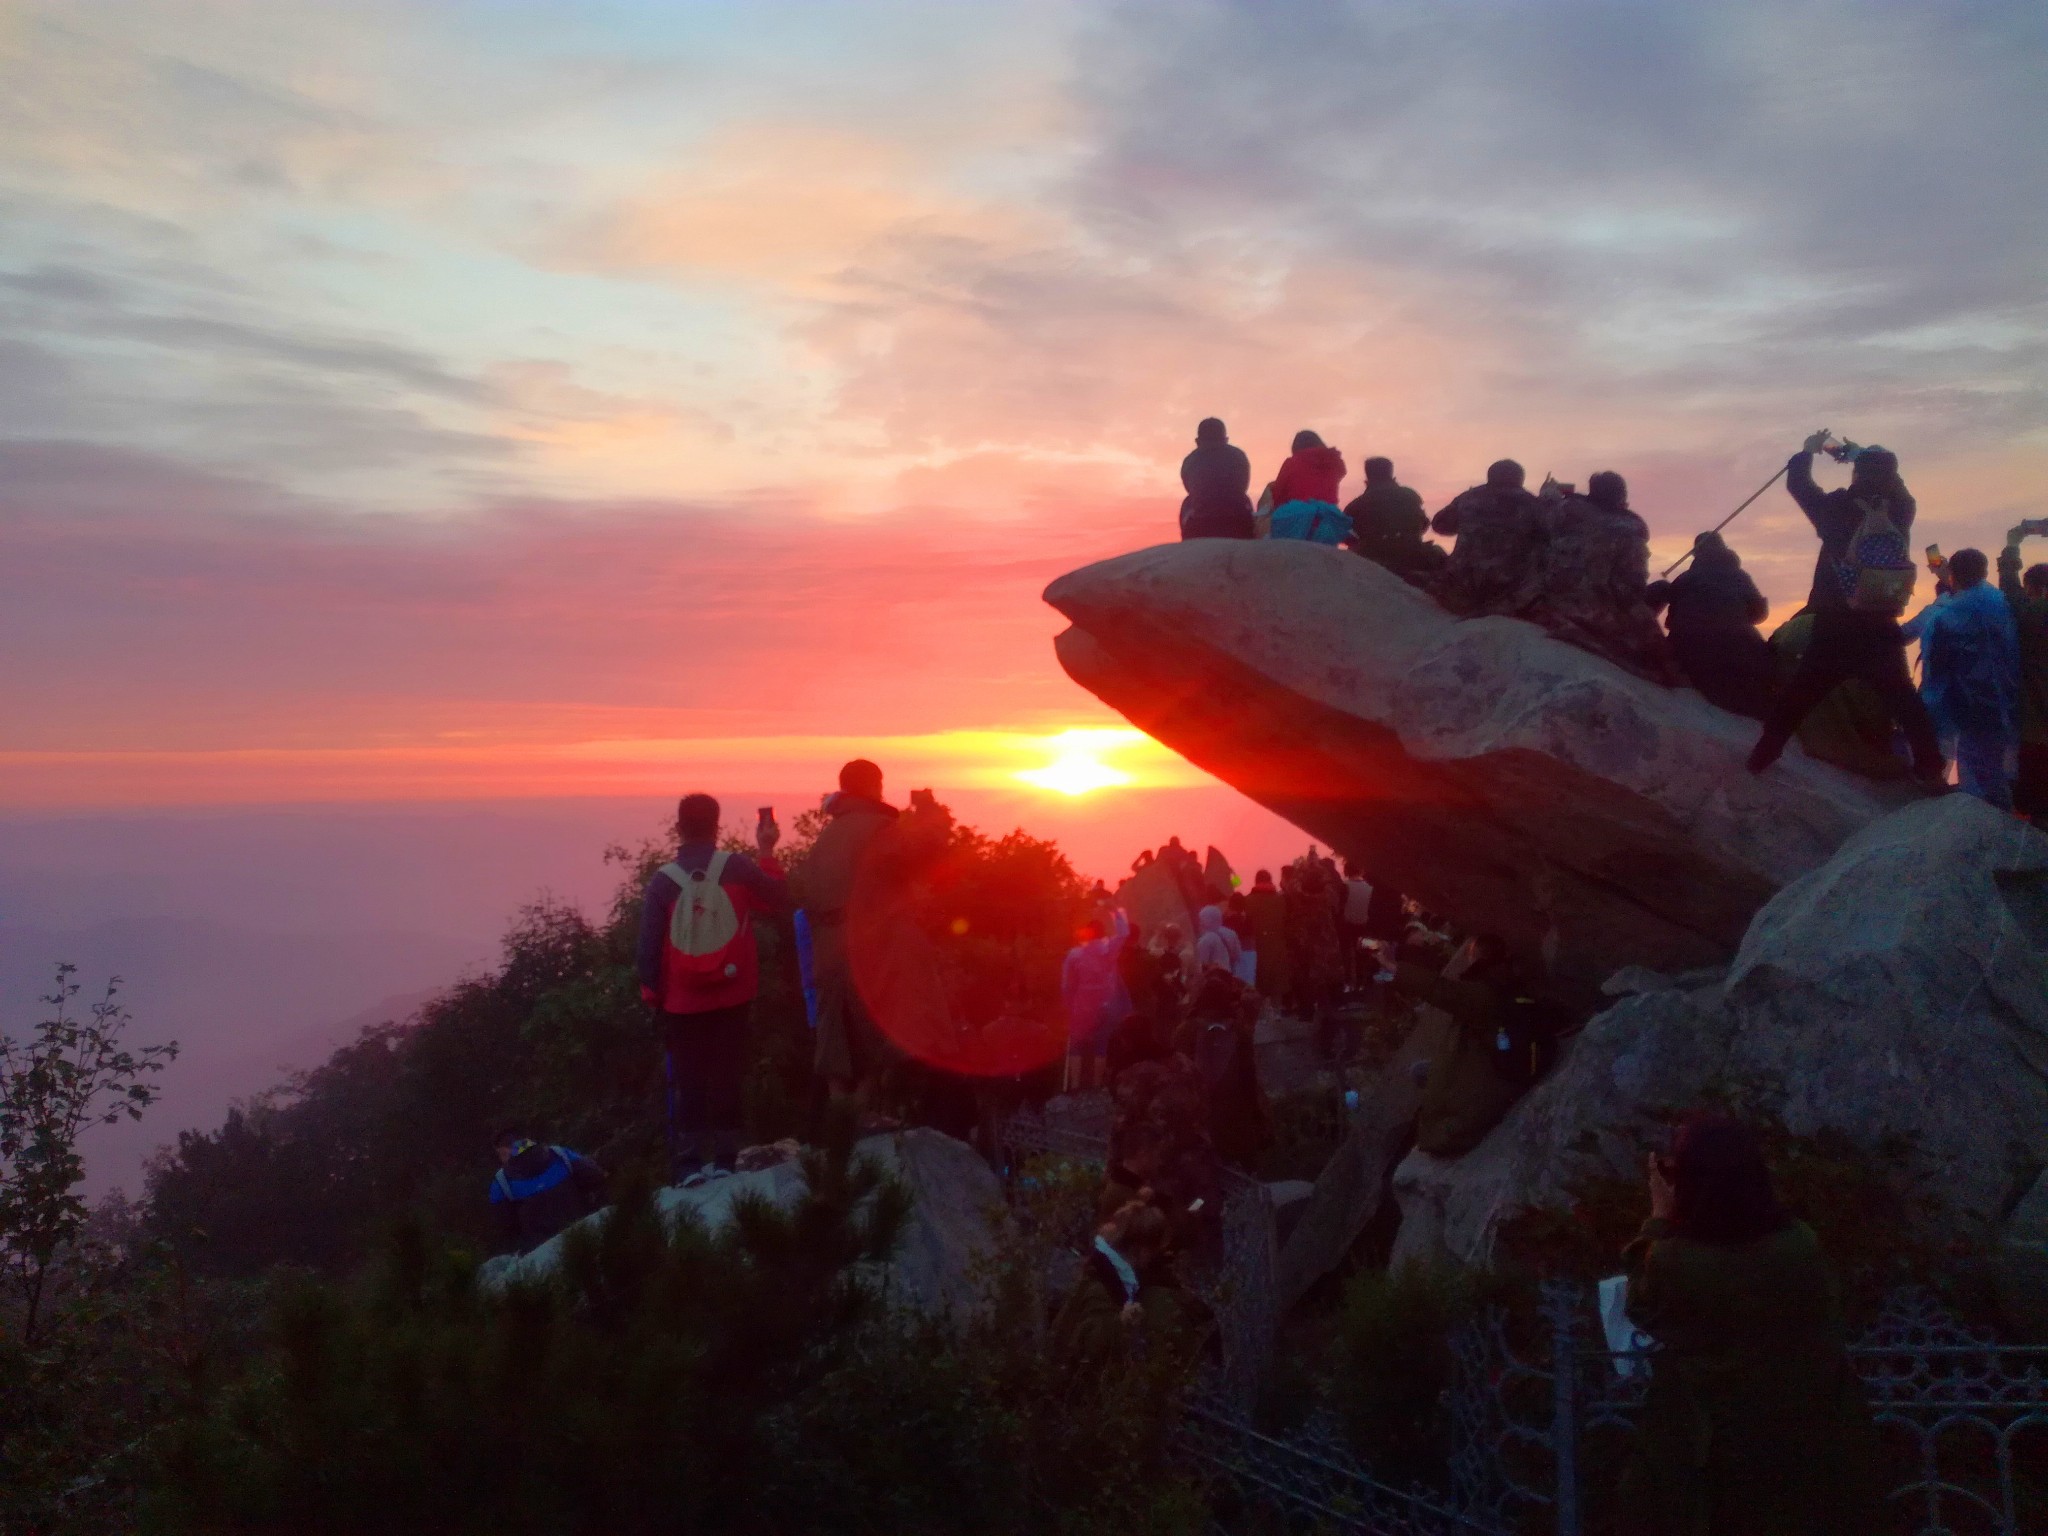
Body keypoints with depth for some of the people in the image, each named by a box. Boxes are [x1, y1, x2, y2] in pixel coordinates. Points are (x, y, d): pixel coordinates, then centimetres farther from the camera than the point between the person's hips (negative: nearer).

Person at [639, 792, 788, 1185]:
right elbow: (779, 902, 6)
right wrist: (766, 852, 14)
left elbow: (649, 944, -7)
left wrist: (652, 992, 7)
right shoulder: (738, 868, -8)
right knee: (726, 1076, 9)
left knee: (686, 1079, 7)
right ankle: (723, 1157, 8)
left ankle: (689, 1162, 3)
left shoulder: (663, 880, -9)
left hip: (683, 1001, -1)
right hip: (731, 996, 1)